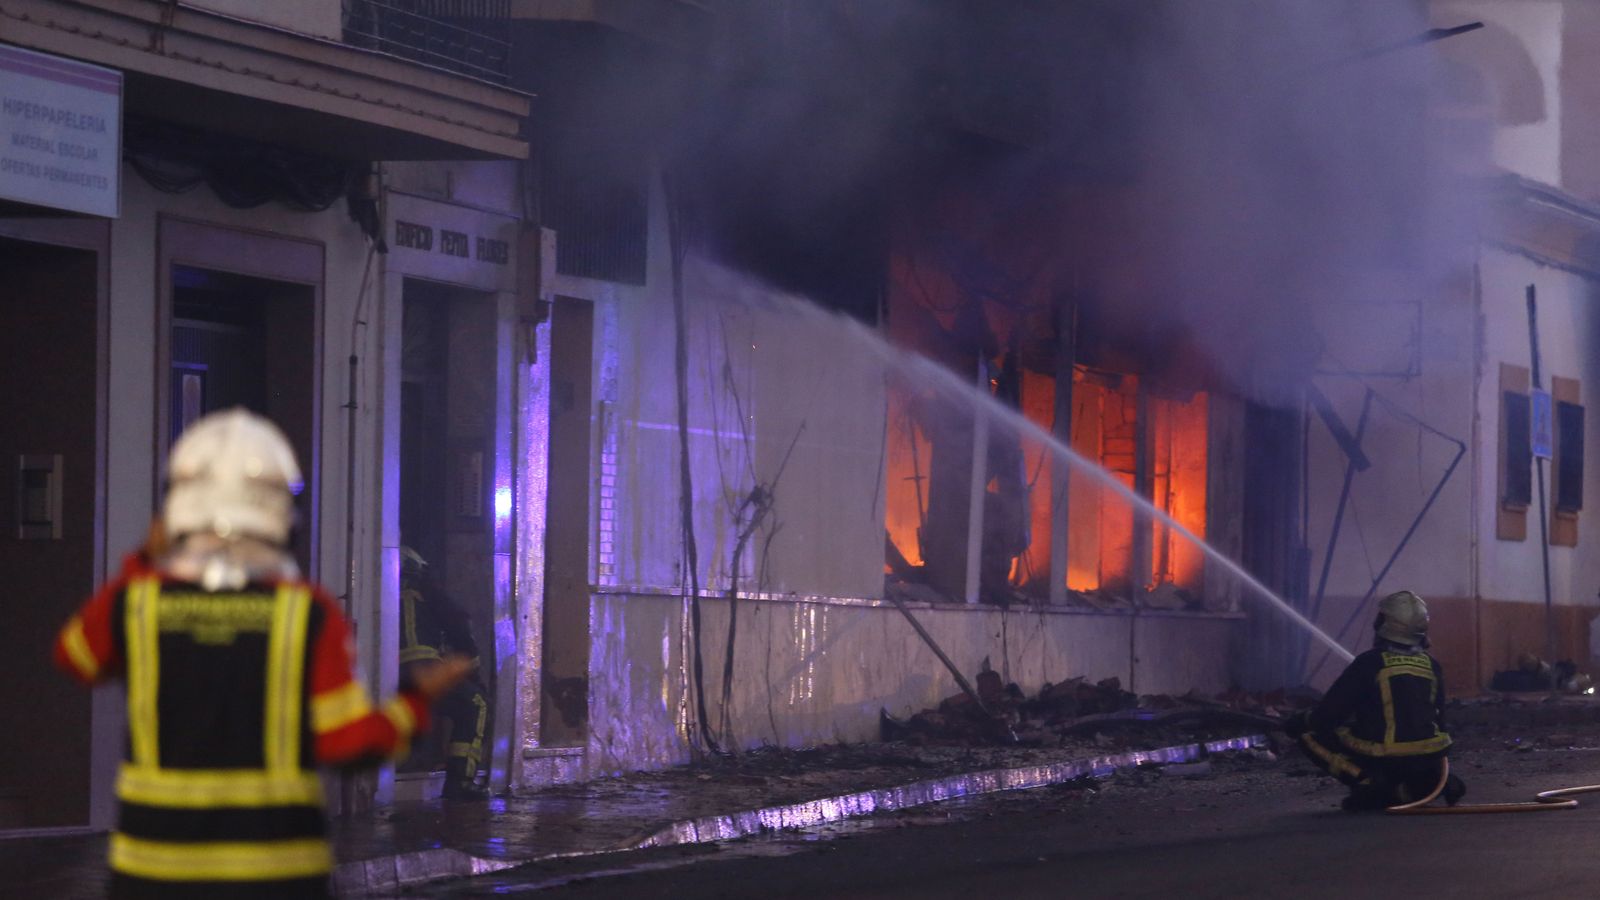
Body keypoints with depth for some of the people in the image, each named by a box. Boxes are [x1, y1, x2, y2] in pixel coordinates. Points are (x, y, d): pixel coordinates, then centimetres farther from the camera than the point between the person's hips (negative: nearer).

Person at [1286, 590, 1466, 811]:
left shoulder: (1368, 663, -9)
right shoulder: (1432, 666, 7)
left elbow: (1331, 711, -7)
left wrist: (1301, 723, 13)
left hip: (1383, 759, -6)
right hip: (1428, 759, 6)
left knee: (1311, 736, 6)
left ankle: (1366, 780, -10)